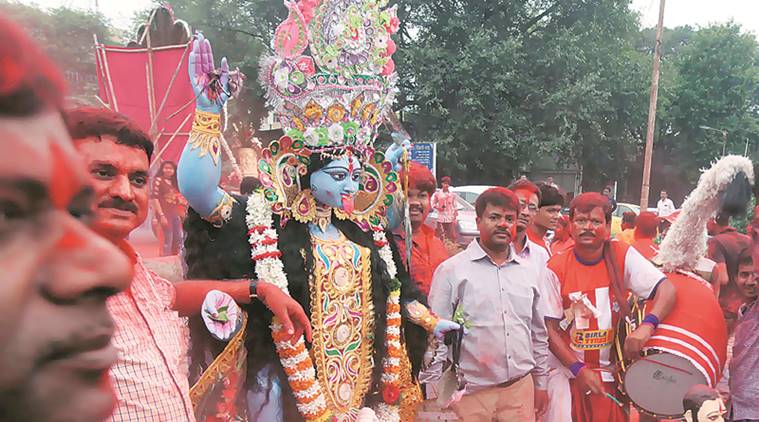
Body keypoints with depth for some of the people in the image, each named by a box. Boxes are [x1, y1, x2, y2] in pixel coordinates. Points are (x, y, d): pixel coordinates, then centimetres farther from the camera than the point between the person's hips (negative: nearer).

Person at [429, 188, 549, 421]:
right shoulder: (451, 270, -7)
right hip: (470, 393, -4)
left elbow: (539, 334, 16)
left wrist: (540, 383, 16)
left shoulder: (529, 271, 8)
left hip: (521, 387, 4)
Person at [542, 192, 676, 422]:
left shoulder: (623, 256, -7)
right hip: (569, 371, -1)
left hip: (615, 369, 1)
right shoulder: (556, 269, -11)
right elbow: (550, 329, -9)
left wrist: (647, 325, -31)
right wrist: (579, 369, -16)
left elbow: (667, 289, -13)